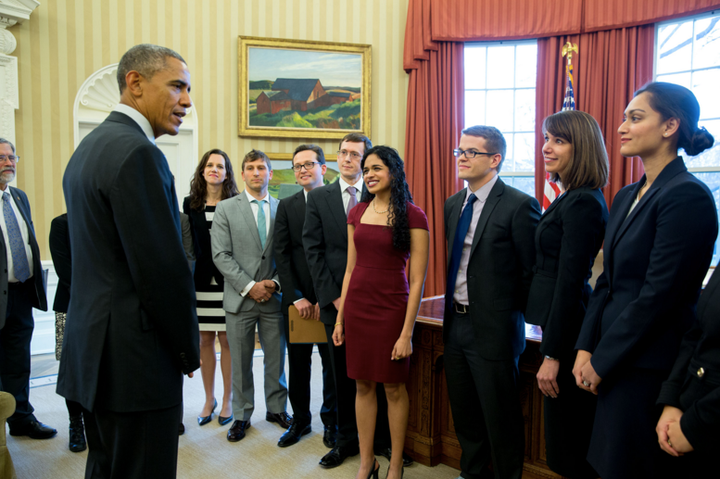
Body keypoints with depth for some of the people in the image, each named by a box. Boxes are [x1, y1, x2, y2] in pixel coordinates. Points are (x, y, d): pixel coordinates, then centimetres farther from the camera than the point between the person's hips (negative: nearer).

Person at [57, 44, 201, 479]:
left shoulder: (90, 146, 14)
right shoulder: (138, 153, -18)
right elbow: (164, 267, -21)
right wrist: (189, 350, -6)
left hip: (94, 346, 10)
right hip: (135, 360, -10)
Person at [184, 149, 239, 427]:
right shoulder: (190, 204, 7)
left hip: (227, 281, -2)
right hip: (200, 280, 3)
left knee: (226, 340, 4)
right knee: (204, 340, 10)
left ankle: (227, 400, 19)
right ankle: (209, 400, 25)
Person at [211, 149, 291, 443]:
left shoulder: (282, 209, 6)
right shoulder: (226, 209, 1)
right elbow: (221, 255, -6)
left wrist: (275, 282, -9)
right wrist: (249, 286, -12)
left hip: (273, 297, 2)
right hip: (240, 297, -1)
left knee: (276, 358, 12)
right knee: (240, 362, 9)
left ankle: (276, 409, 30)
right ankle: (241, 416, 25)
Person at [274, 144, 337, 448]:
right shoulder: (286, 206, 8)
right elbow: (281, 254, 2)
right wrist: (296, 297, -7)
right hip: (296, 300, 2)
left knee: (332, 363, 8)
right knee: (298, 363, 11)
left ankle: (331, 421, 26)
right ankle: (300, 420, 28)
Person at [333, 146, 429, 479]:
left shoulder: (412, 216, -8)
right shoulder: (357, 213, 7)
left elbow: (417, 280, -10)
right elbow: (351, 269, 11)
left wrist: (407, 332, -13)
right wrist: (340, 318, 9)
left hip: (391, 308, -4)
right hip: (356, 306, 5)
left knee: (394, 387, 8)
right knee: (363, 386, 12)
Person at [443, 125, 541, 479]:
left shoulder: (519, 206, -15)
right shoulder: (453, 204, 8)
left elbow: (533, 271, -12)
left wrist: (511, 312, -5)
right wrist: (452, 309, 10)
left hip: (492, 328, -7)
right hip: (456, 322, 8)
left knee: (500, 416, 8)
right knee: (463, 410, 21)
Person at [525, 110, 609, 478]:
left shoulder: (582, 202, -19)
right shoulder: (574, 198, 12)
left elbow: (570, 282, -21)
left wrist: (552, 354, -18)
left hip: (568, 329, -10)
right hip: (562, 323, 10)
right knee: (573, 438, 21)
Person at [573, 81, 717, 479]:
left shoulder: (687, 196, -15)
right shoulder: (626, 196, 11)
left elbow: (659, 294, -19)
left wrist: (601, 361, -13)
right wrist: (585, 349, 1)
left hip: (651, 367, -8)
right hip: (614, 362, 8)